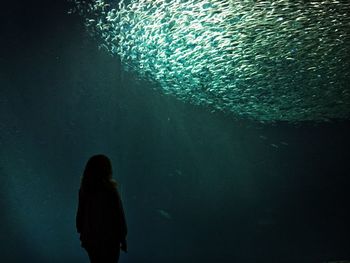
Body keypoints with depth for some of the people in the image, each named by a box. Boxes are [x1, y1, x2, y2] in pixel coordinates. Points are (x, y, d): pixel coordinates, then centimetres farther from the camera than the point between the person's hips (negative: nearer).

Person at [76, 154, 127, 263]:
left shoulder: (84, 190, -7)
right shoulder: (110, 191, -21)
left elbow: (80, 214, 1)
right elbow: (119, 216, -15)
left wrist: (82, 234, 14)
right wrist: (123, 238, -3)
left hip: (90, 238, 5)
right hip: (109, 239, -4)